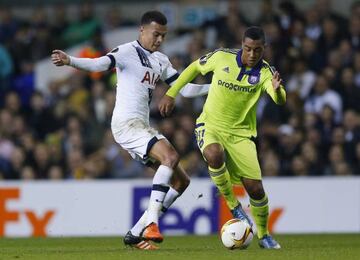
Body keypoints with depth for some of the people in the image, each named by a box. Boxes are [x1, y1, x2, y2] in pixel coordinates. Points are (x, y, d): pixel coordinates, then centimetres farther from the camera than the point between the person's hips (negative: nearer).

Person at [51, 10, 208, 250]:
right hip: (126, 123, -9)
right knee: (171, 156, -30)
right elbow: (99, 64, -22)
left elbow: (185, 89, 21)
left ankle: (136, 234, 5)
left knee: (181, 181, 5)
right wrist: (69, 61, -40)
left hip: (143, 126, 9)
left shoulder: (161, 61, 18)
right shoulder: (128, 52, -6)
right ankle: (150, 223, -31)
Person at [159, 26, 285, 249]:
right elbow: (195, 67, 9)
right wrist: (171, 94, 8)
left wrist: (277, 89, -54)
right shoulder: (222, 57, -10)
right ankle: (233, 204, -13)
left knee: (255, 188, -6)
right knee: (214, 155, -36)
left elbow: (280, 100, -30)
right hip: (210, 124, 0)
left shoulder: (265, 72, -13)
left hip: (240, 133, 0)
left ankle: (264, 235, 20)